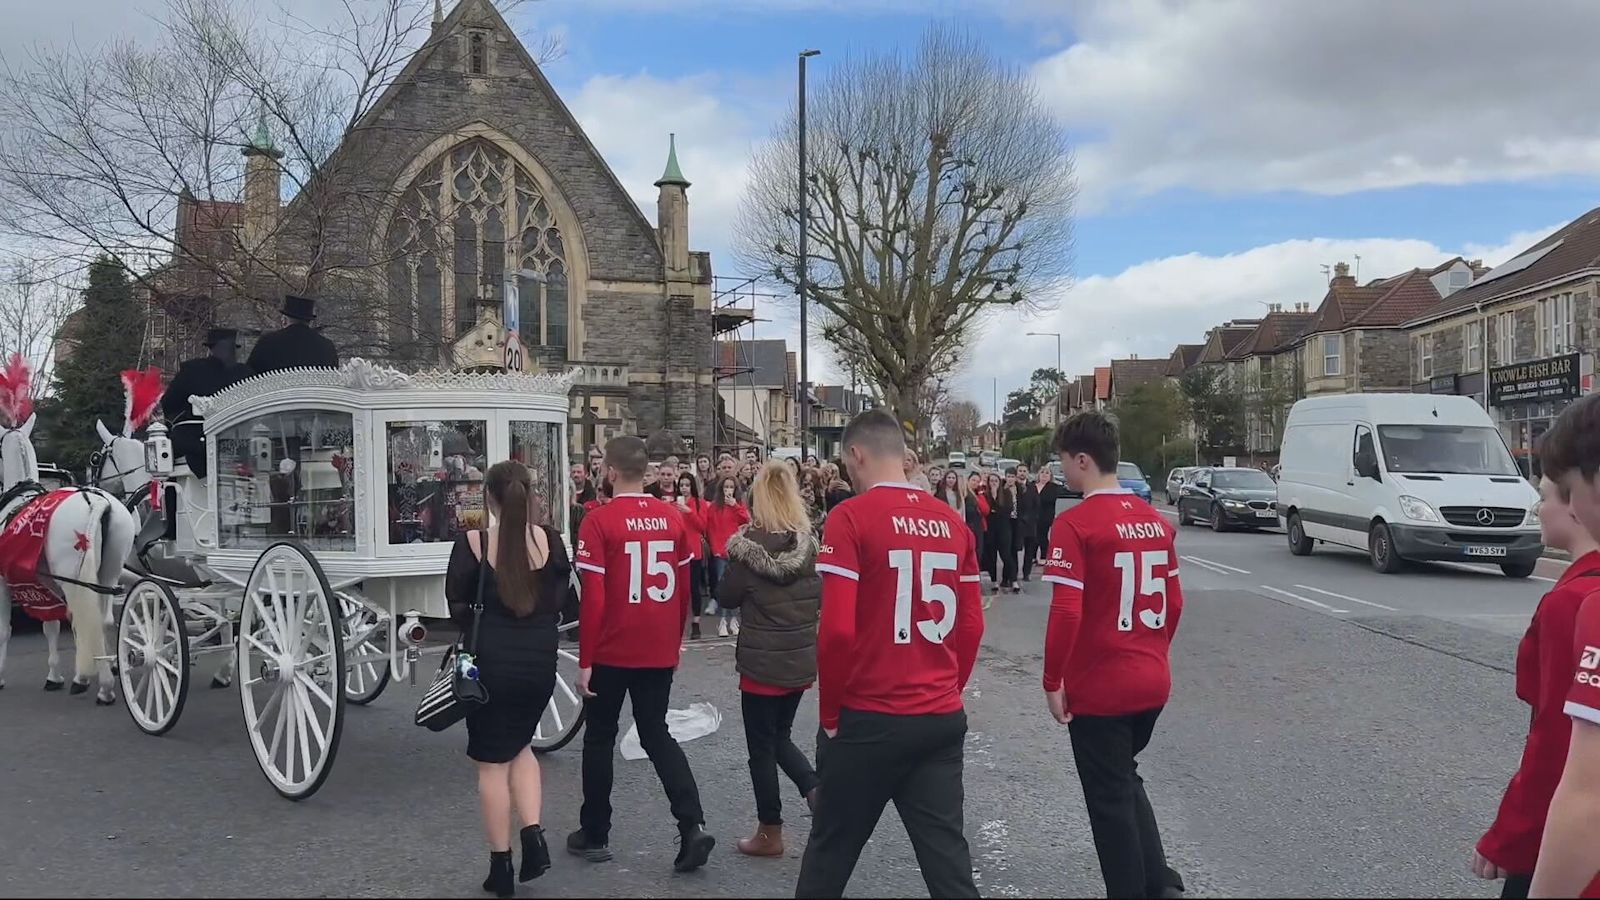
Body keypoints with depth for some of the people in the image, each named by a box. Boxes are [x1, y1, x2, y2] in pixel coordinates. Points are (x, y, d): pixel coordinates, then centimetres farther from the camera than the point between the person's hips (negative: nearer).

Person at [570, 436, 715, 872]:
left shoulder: (599, 521, -12)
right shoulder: (673, 518, 1)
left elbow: (593, 598, -14)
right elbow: (684, 590, 7)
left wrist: (584, 660, -7)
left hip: (612, 652, -4)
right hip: (660, 652, 4)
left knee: (600, 739, 14)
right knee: (657, 735, 15)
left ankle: (595, 835, 24)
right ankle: (693, 826, 1)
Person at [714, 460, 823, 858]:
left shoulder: (748, 544, -15)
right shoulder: (810, 542, -2)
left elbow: (726, 598, -5)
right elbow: (821, 598, 8)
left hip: (762, 661, -5)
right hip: (802, 659, 5)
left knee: (762, 746, 9)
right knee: (780, 735, 22)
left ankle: (770, 833, 18)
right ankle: (815, 788, 0)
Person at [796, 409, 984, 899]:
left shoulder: (851, 517, -11)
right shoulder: (952, 521, 5)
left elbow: (837, 629, -16)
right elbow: (971, 625, 8)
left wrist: (829, 712, -4)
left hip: (869, 718, -4)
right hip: (943, 719, 5)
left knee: (831, 852, 14)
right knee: (947, 854, 10)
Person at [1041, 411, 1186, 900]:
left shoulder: (1075, 524, -16)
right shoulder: (1155, 519, 4)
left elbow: (1066, 614, -21)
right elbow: (1173, 602, 10)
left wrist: (1052, 682, -10)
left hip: (1098, 688, -7)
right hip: (1152, 682, 7)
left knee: (1110, 800, 10)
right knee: (1125, 781, 25)